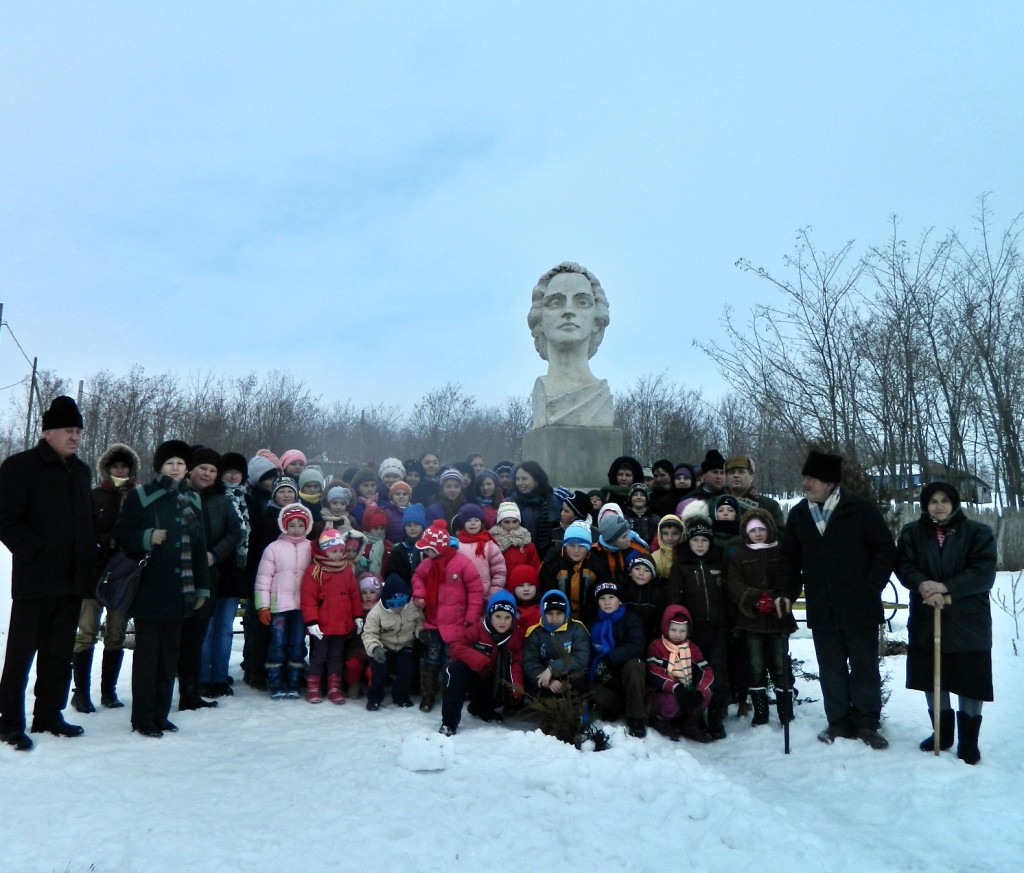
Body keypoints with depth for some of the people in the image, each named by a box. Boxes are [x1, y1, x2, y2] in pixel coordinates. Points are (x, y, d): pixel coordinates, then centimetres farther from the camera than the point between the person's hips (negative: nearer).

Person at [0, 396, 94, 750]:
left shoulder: (80, 470, 13)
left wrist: (89, 560, 8)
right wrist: (38, 554, -16)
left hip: (72, 579, 6)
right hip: (35, 578, -6)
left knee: (59, 653, 13)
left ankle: (48, 714, 23)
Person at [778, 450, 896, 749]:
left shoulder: (861, 510, -9)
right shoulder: (798, 514, 4)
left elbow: (886, 550, -4)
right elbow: (790, 557, 12)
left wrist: (871, 588, -10)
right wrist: (787, 591, 1)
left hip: (859, 608, -3)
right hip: (822, 610, 4)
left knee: (864, 667, 8)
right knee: (831, 669, 11)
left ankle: (866, 724, 21)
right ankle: (839, 722, 23)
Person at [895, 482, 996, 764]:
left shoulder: (978, 533, -2)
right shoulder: (912, 533, 4)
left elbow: (984, 572, -12)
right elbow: (903, 565, -4)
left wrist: (946, 587, -23)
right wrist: (922, 584, -26)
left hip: (968, 622, -2)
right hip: (925, 620, 2)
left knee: (969, 682, 3)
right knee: (931, 679, 11)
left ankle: (968, 741, 18)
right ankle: (942, 732, 28)